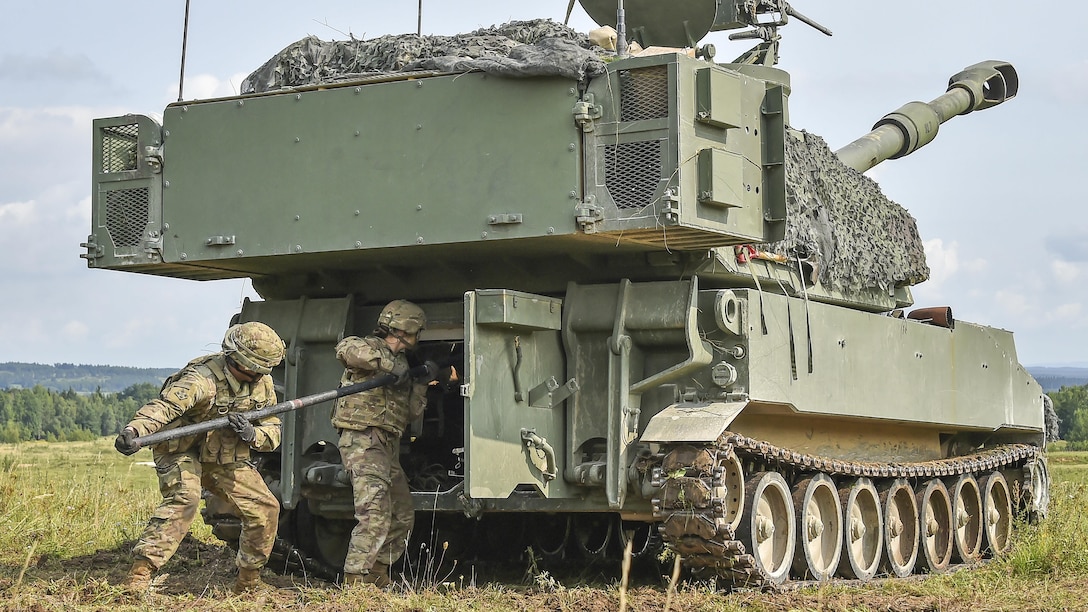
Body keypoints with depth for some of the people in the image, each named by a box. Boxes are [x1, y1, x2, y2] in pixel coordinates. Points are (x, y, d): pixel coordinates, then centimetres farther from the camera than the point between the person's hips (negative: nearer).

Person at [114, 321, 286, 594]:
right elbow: (164, 406, -42)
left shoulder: (263, 383, -5)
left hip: (227, 458, 7)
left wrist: (251, 434, -26)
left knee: (265, 508, 2)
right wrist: (133, 431, -62)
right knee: (184, 498, -33)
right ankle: (140, 572, -35)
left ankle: (248, 584, 19)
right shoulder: (204, 378, -28)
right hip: (181, 451, -7)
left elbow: (272, 432, -1)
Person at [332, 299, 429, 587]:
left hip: (388, 445, 10)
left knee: (403, 516, 14)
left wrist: (421, 384, 5)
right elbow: (346, 348, -31)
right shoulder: (370, 347, -4)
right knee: (375, 516, -19)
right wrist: (390, 366, -27)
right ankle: (354, 581, -18)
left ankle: (377, 575, 22)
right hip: (363, 441, -10)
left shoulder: (399, 361, 21)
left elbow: (412, 413, 20)